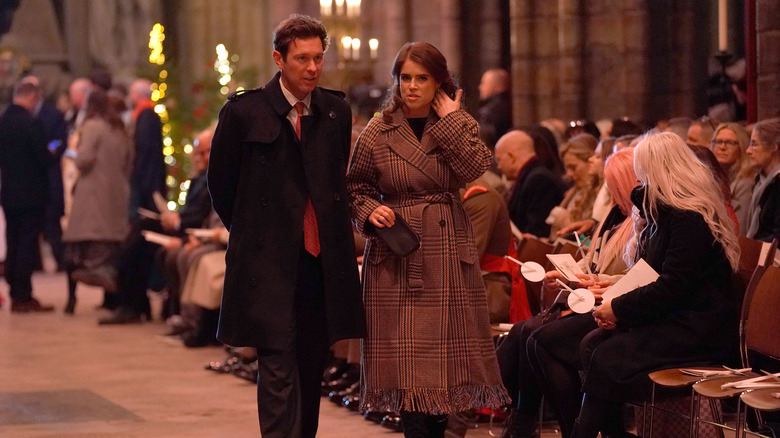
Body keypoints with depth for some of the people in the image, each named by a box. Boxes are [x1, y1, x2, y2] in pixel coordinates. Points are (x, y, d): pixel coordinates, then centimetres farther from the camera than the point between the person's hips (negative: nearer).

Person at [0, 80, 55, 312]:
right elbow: (44, 158, -17)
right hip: (31, 193, -7)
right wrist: (53, 154, 3)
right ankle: (24, 297, -1)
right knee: (27, 244, -2)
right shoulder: (30, 123, -19)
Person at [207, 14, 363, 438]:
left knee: (312, 364, 10)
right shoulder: (244, 111, -5)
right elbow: (220, 182, 6)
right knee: (278, 363, -11)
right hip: (268, 259, -4)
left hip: (321, 257, 5)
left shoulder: (337, 112, 7)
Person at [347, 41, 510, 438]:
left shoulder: (460, 125, 7)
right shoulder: (378, 132, 4)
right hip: (396, 256, -1)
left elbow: (474, 167, -12)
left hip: (448, 253, 1)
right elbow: (356, 188, 9)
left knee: (446, 350, 4)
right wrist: (370, 212, -11)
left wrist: (449, 119, -8)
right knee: (406, 358, -5)